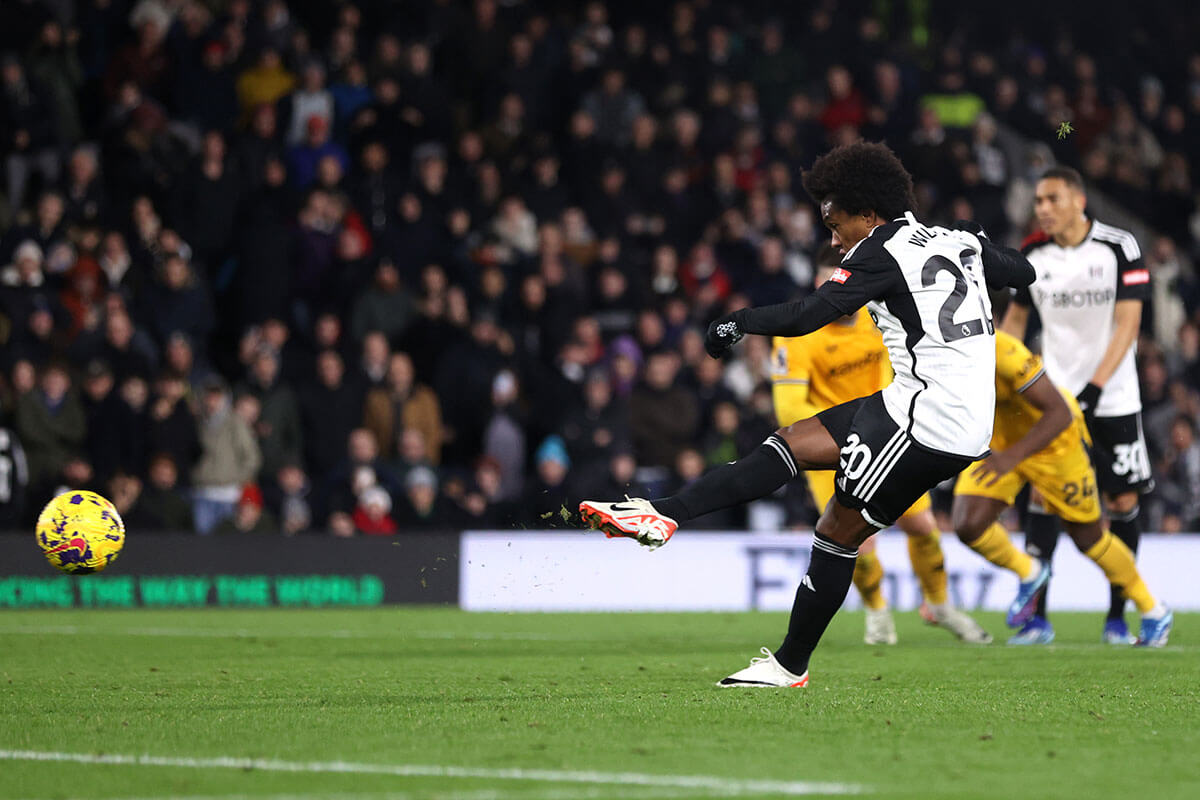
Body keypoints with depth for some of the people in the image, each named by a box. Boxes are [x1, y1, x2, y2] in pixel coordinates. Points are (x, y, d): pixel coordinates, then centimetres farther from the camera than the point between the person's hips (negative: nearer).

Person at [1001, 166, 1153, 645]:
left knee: (1123, 502, 0)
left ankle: (1117, 616, 10)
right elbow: (1015, 319, 15)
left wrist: (1094, 388, -21)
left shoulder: (1119, 247, -8)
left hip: (1113, 398, -1)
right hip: (1054, 395, 1)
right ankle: (1036, 611, -12)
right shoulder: (1033, 255, 1)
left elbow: (1127, 324, -12)